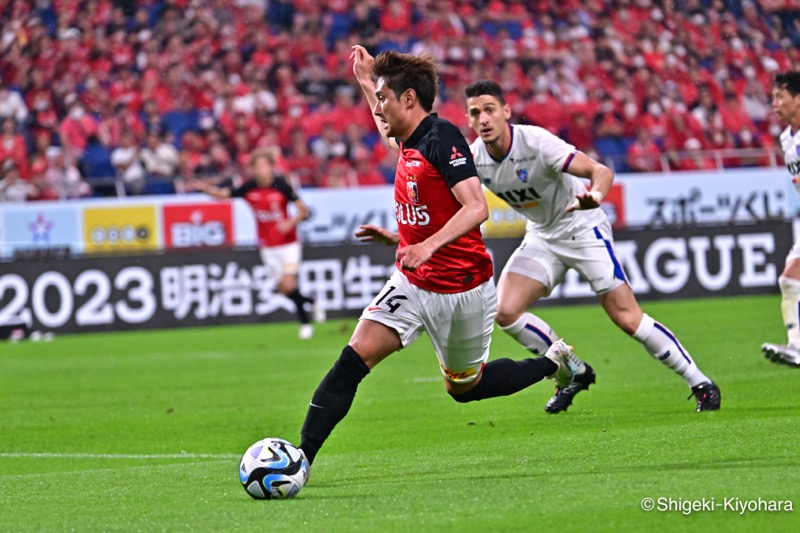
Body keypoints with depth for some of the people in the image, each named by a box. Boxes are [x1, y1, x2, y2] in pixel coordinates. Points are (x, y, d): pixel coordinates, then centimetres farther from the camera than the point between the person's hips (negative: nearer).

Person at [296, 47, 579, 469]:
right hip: (412, 284, 7)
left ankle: (554, 363, 36)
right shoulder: (409, 143, 7)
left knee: (464, 387, 12)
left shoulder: (443, 138, -18)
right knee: (355, 358, -12)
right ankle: (299, 459, -16)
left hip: (462, 288, -7)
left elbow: (476, 208, -26)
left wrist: (428, 246, -38)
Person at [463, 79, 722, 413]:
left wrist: (595, 195, -56)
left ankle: (700, 384, 1)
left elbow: (600, 171, -35)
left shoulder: (536, 142, -28)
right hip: (541, 237, 6)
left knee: (627, 318, -11)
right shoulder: (473, 157, -12)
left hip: (582, 228, -6)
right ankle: (574, 373, 10)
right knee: (505, 312, -11)